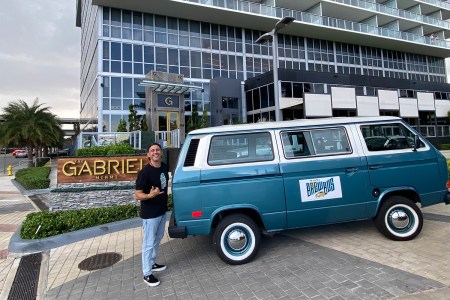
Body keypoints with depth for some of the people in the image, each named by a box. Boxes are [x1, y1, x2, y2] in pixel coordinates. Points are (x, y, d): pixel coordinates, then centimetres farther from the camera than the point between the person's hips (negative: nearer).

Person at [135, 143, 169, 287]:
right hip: (150, 214, -8)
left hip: (162, 211, 8)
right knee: (149, 244, 5)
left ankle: (152, 264, 41)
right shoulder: (144, 172, -22)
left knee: (157, 239, 22)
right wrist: (150, 195, -37)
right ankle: (147, 274, 20)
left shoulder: (165, 167, 0)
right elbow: (138, 195, -19)